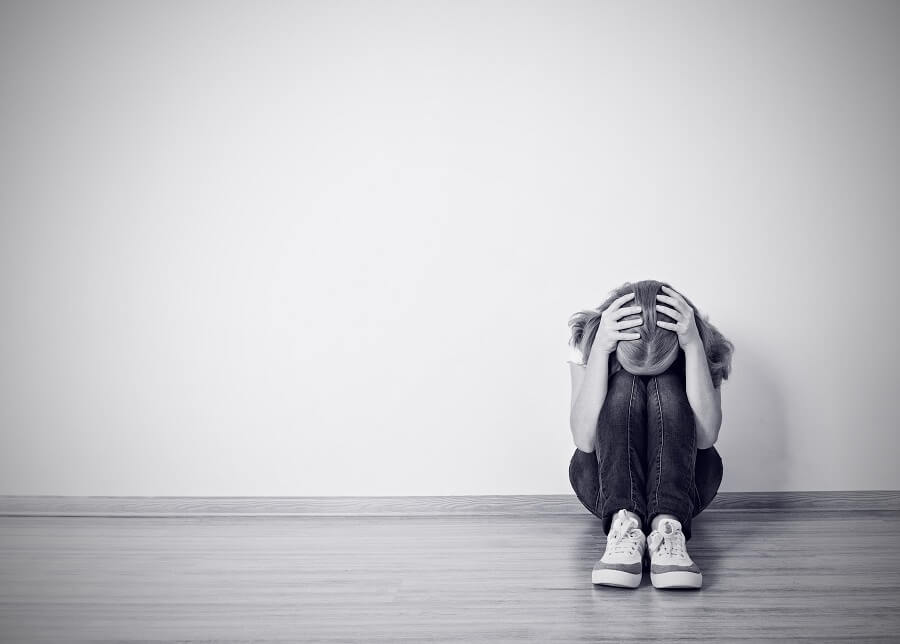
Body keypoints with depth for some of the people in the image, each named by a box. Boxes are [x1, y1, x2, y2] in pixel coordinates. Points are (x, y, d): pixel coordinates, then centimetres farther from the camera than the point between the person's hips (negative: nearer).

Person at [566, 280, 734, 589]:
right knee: (625, 385, -27)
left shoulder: (705, 345, -15)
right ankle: (625, 523, -44)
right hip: (603, 479, 0)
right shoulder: (587, 340, -15)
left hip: (685, 480, 0)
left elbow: (706, 436, -28)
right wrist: (600, 348, -35)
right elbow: (584, 440, -27)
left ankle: (667, 528, -44)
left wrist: (693, 344, -34)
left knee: (666, 386, -27)